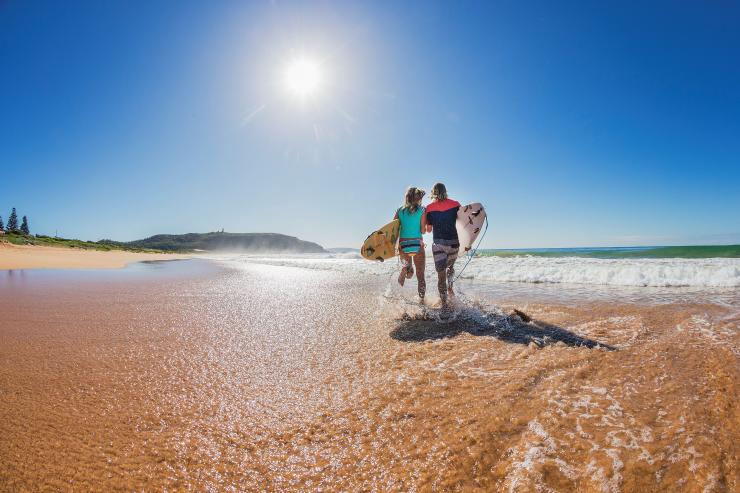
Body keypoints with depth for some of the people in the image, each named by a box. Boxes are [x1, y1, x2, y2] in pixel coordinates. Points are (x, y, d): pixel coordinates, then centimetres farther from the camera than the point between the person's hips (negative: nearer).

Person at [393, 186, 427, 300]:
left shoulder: (400, 211, 5)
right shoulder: (421, 210, -3)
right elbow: (423, 230, -3)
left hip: (403, 245, 3)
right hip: (417, 244, -2)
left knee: (406, 269, 25)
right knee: (420, 274, 9)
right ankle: (422, 299, 11)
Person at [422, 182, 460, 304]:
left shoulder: (429, 208, -1)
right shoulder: (455, 204, 1)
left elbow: (428, 230, 4)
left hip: (438, 243, -1)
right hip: (453, 242, 1)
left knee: (441, 273, 3)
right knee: (450, 266, 28)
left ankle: (444, 302, 2)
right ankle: (450, 289, 13)